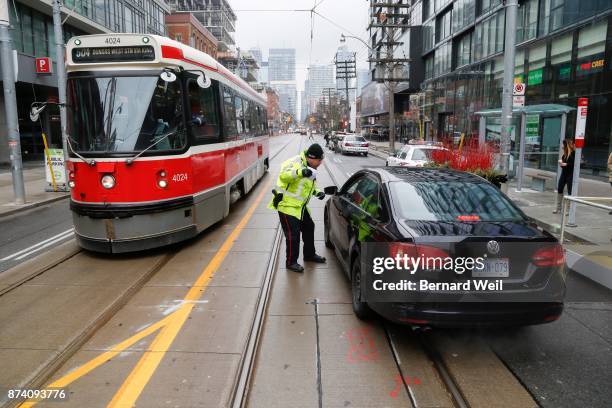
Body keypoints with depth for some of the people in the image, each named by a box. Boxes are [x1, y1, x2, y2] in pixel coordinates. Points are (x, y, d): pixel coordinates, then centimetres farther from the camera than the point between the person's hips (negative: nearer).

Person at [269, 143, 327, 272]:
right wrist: (300, 172, -53)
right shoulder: (296, 162, -22)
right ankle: (291, 262, 11)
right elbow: (283, 175, -39)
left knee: (309, 228, 19)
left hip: (300, 206, 10)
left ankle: (309, 254, 37)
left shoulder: (310, 168, 8)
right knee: (293, 234, -5)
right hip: (287, 205, -10)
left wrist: (317, 192, 8)